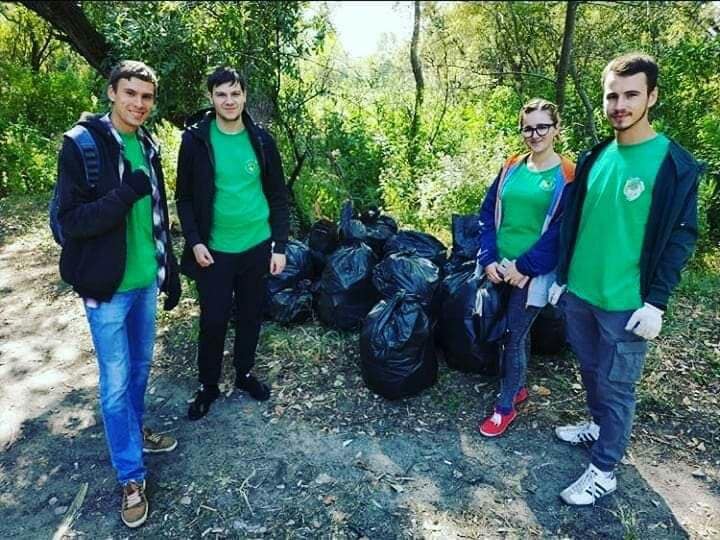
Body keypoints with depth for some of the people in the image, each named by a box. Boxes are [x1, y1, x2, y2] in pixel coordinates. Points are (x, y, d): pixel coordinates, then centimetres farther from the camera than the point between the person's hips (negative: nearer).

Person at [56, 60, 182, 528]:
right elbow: (69, 220, -17)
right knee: (116, 382, 3)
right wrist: (125, 194, -30)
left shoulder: (148, 146, 7)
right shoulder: (82, 145, -12)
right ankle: (132, 477, 17)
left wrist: (170, 269, 13)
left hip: (145, 280, 6)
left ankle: (135, 430, 43)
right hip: (107, 286, -6)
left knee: (141, 365, 20)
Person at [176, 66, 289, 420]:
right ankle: (208, 385, 27)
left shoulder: (261, 139, 0)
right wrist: (194, 241, -10)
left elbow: (278, 196, 3)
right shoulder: (195, 139, -4)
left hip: (257, 246, 2)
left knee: (250, 316, 15)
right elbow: (184, 198, 1)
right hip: (214, 250, -2)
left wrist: (280, 245, -2)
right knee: (213, 320, 6)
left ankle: (245, 374, 36)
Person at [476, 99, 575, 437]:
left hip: (531, 275, -4)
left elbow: (562, 231, -12)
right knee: (516, 333, 17)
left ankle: (505, 407, 17)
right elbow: (488, 213, 6)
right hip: (499, 269, 5)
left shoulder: (568, 175, -7)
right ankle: (518, 388, 37)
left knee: (514, 338, 1)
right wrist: (489, 259, -6)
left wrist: (524, 267, -15)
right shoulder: (511, 168, 7)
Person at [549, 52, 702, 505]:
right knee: (591, 371, 21)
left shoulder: (675, 164, -10)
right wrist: (563, 277, 12)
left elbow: (681, 237, -9)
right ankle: (599, 426, 44)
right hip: (580, 293, 5)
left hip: (627, 303, -5)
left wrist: (657, 302, -14)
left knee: (616, 386, 6)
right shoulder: (595, 158, 5)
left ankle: (604, 472, 21)